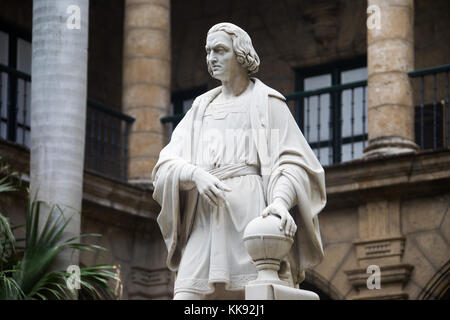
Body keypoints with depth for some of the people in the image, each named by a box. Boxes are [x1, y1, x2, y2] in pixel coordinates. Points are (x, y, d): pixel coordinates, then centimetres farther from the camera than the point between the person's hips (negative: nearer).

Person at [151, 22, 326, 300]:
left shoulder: (268, 102, 10)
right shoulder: (201, 110, 23)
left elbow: (292, 163, -2)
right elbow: (167, 168, 11)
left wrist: (280, 202, -24)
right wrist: (197, 176, -14)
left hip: (253, 213, -4)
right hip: (207, 222, 4)